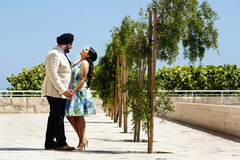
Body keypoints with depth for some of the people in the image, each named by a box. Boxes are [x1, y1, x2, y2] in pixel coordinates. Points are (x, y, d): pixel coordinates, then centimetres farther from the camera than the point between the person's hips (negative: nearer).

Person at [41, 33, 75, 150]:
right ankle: (61, 143, -4)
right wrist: (63, 91, -21)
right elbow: (52, 75, -21)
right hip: (55, 92, -10)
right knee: (58, 117, -7)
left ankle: (49, 143, 14)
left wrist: (66, 90, 13)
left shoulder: (61, 54, 19)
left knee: (54, 117, 10)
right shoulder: (54, 54, -14)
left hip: (60, 92, 10)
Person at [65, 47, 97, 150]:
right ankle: (82, 138, 12)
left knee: (79, 116, -5)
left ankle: (82, 141, 2)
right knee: (70, 116, 4)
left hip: (80, 92, -8)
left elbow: (83, 79, -14)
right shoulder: (77, 63, 20)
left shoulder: (85, 63, -6)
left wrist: (73, 91, -20)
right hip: (73, 92, 8)